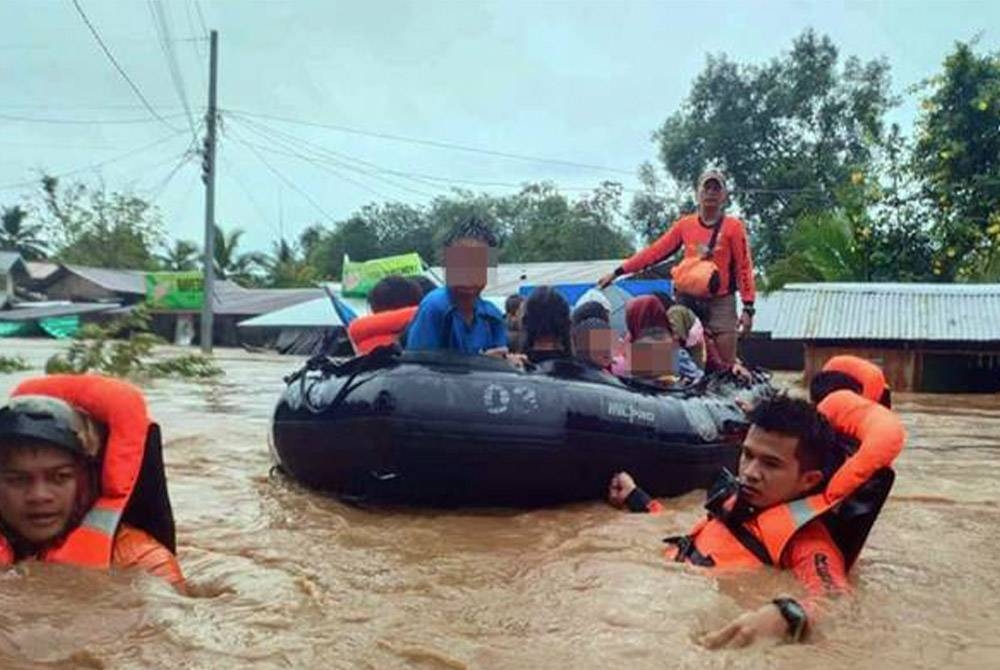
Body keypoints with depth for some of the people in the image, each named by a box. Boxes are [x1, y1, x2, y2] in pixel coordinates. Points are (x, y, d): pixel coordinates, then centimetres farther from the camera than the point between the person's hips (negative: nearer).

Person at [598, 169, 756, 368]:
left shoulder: (733, 226, -1)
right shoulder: (684, 225, 6)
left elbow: (744, 267, -1)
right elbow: (655, 251, 7)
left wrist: (748, 308, -8)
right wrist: (617, 272, 3)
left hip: (721, 302, -2)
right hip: (688, 300, 3)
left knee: (727, 365, -3)